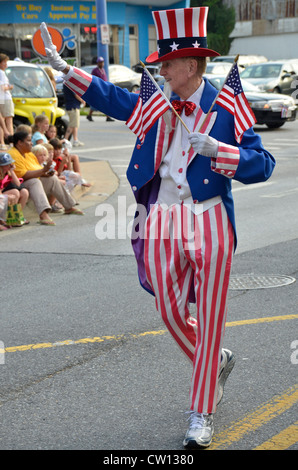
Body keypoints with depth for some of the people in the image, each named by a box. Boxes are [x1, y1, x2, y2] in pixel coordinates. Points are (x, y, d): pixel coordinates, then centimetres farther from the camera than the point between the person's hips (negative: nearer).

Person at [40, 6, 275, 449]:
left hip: (208, 222, -5)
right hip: (161, 222, 5)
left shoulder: (224, 109, -7)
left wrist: (216, 150, -23)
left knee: (208, 318, 0)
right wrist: (64, 68, 19)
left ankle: (202, 412, 11)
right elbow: (112, 97, 22)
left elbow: (263, 163, -10)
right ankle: (217, 361, 40)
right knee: (171, 312, 11)